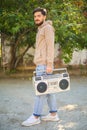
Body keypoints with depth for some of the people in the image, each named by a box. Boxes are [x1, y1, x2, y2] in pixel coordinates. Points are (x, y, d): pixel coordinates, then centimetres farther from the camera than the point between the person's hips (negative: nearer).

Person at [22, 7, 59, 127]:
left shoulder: (47, 28, -7)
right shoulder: (41, 30, 23)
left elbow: (51, 47, -17)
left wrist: (49, 64, -23)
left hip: (44, 64, -10)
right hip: (41, 65, 10)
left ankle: (36, 117, -4)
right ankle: (53, 114, 12)